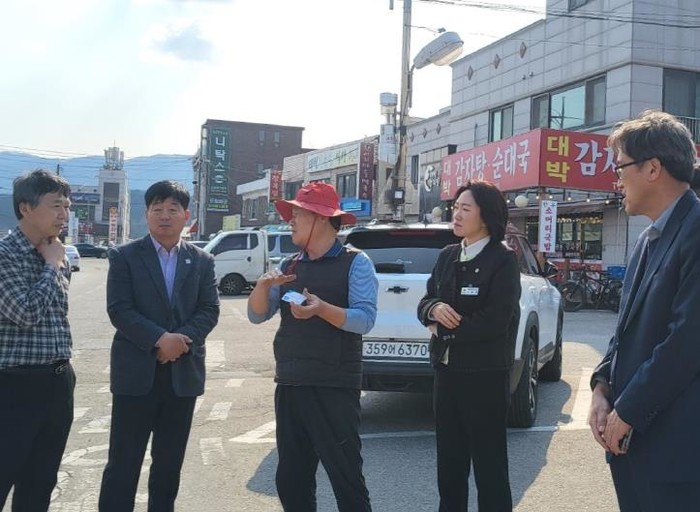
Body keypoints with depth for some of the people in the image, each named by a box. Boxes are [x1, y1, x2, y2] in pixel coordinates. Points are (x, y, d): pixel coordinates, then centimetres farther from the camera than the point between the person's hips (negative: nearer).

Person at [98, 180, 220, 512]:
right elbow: (119, 309, -9)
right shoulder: (124, 256, 0)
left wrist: (182, 339, -16)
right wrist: (159, 339, -20)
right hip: (136, 372, -3)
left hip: (184, 372, 3)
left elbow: (209, 310, 1)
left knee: (170, 461, 13)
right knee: (123, 461, 1)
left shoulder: (202, 261, 9)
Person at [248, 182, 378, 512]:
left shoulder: (355, 263, -5)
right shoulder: (288, 266, 13)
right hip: (289, 386, 6)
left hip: (335, 388, -6)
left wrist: (321, 309, -29)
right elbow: (257, 315, 10)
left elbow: (365, 319, -15)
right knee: (290, 480, 14)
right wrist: (263, 285, -9)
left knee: (346, 478, 1)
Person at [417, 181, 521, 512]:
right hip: (446, 370, 7)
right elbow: (424, 303, 11)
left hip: (485, 375, -6)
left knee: (488, 462, 3)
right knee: (449, 458, 16)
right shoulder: (447, 256, 10)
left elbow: (494, 322, -19)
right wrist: (434, 309, -13)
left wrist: (444, 330, -10)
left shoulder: (503, 260, -10)